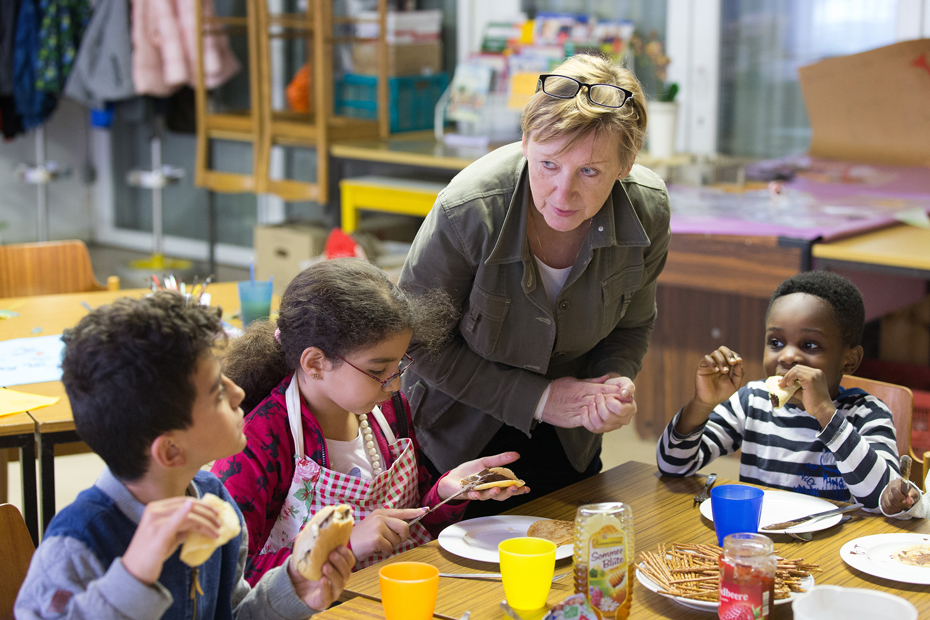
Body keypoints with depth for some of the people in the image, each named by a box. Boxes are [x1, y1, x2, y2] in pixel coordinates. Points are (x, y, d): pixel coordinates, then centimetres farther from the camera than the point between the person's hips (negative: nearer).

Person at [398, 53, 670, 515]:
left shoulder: (648, 209, -20)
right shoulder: (467, 211, -33)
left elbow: (631, 326, -1)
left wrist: (617, 382, -22)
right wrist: (537, 399, -22)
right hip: (461, 430, -3)